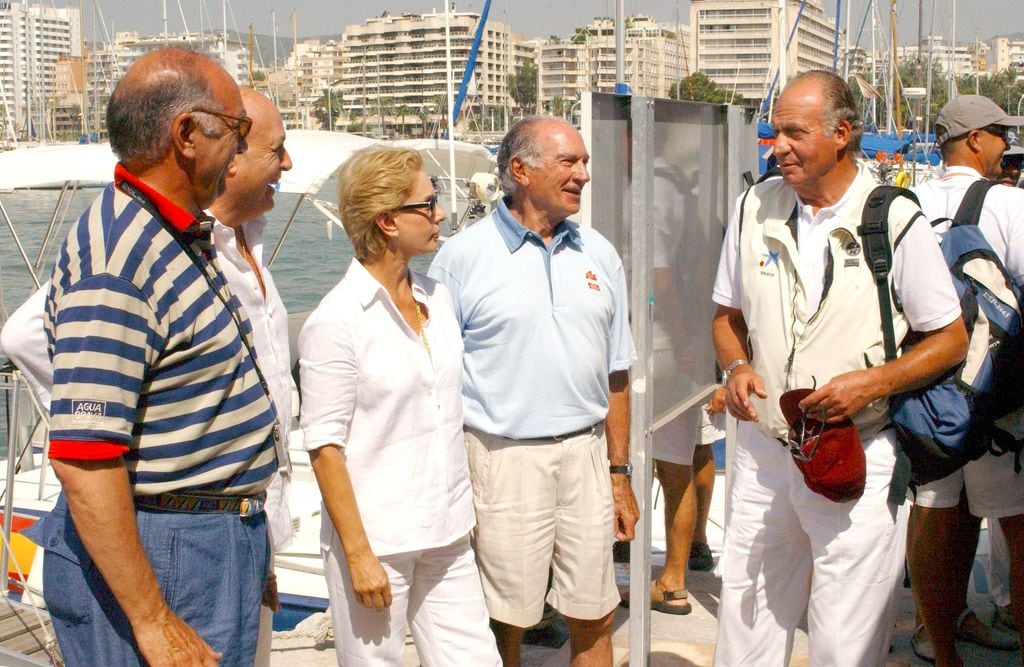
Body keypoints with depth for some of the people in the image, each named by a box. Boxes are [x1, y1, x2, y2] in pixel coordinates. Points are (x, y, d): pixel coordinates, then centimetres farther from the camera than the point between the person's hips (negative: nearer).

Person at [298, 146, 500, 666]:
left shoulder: (437, 296, 8)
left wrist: (466, 511, 15)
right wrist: (358, 554, -14)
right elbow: (324, 447, -13)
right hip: (377, 540, -6)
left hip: (447, 535, 6)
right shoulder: (335, 321, -12)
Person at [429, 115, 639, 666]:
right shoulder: (463, 256, -4)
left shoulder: (598, 254, 9)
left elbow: (614, 374, 13)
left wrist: (619, 473, 11)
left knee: (594, 620, 11)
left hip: (586, 453, 4)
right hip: (504, 460, -4)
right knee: (505, 622, 7)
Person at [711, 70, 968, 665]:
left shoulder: (895, 220, -8)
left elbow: (952, 341, -2)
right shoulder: (756, 208, 5)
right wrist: (737, 368, -4)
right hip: (763, 449, 4)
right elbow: (728, 313, 17)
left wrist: (871, 382, -17)